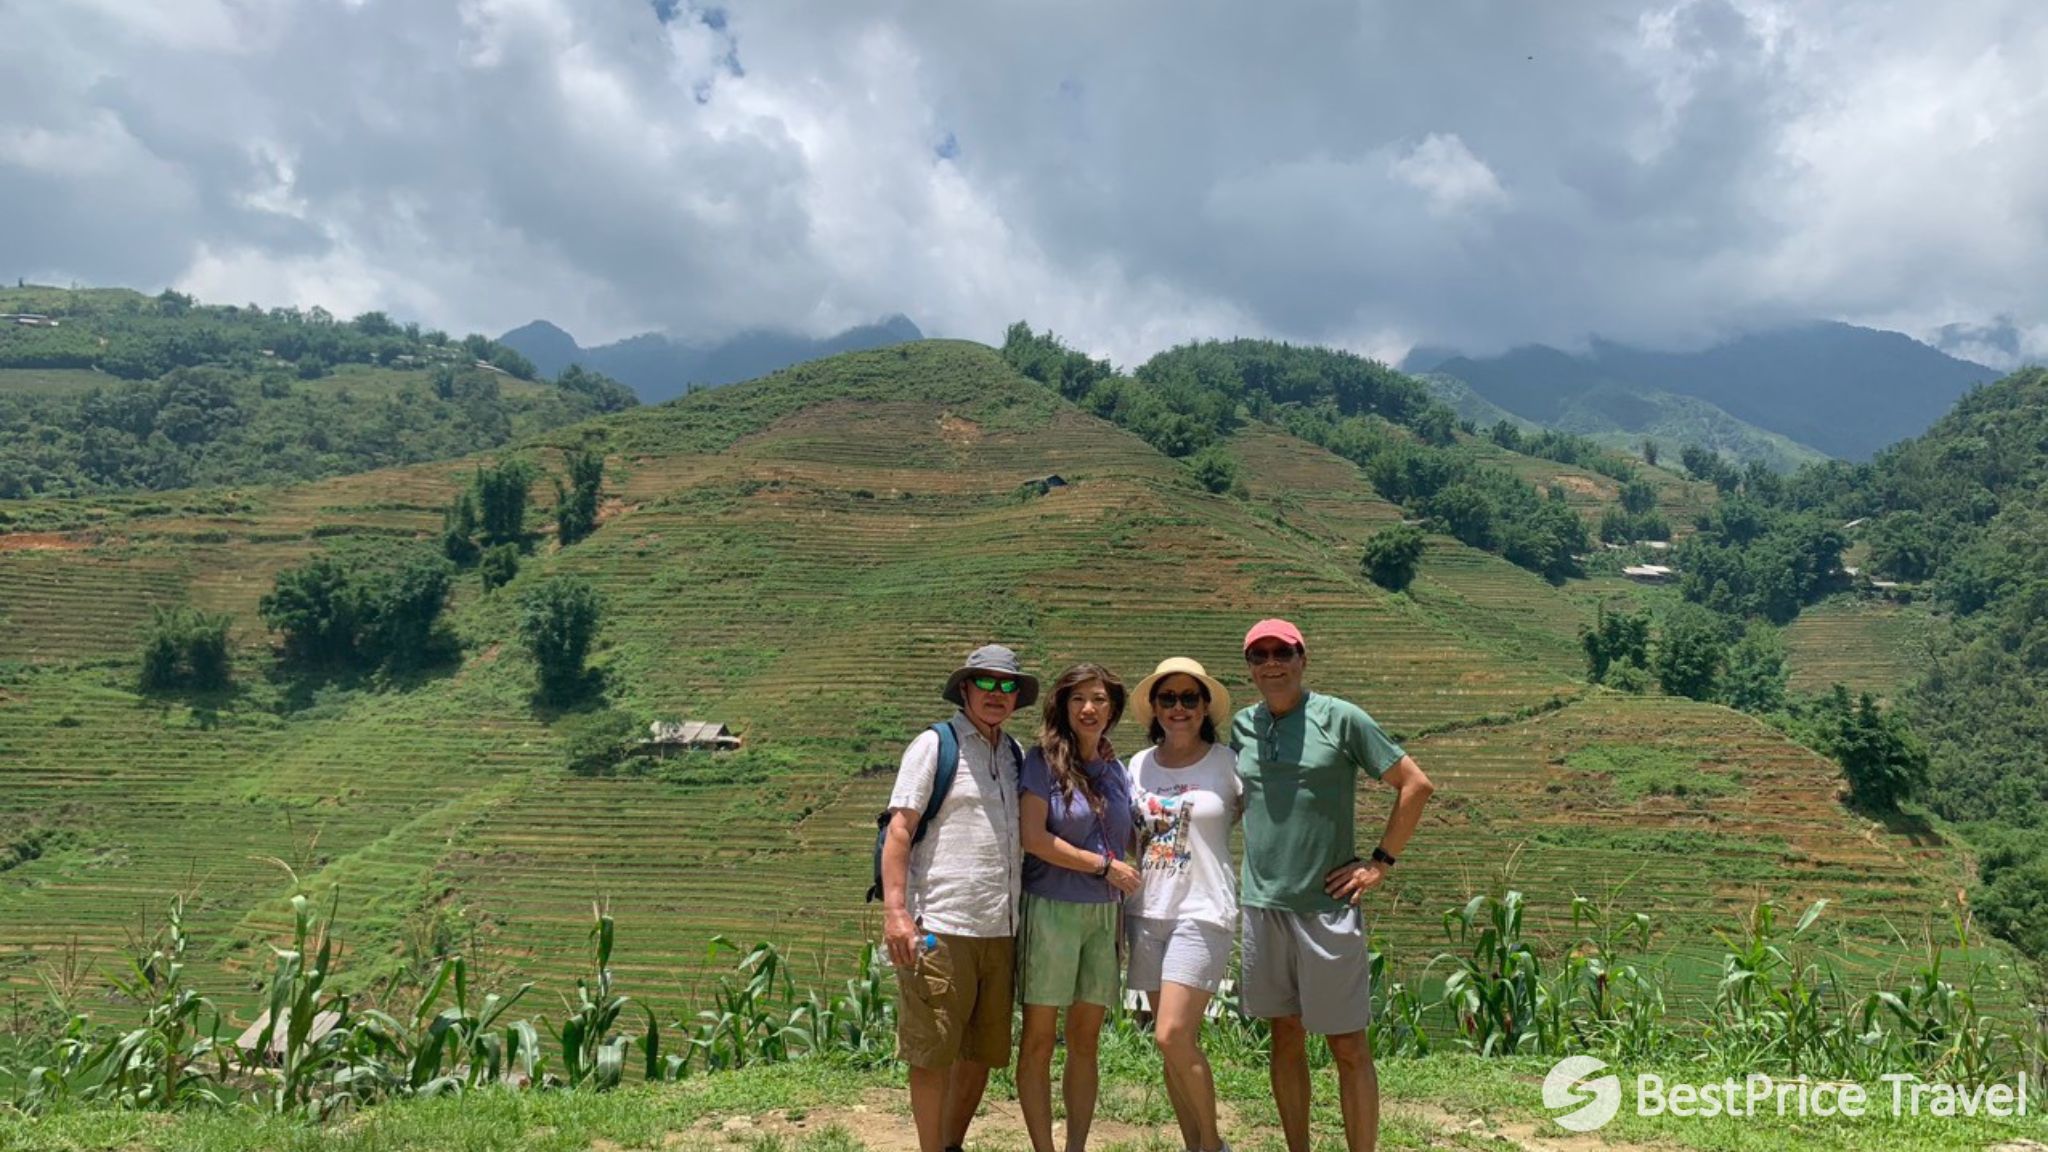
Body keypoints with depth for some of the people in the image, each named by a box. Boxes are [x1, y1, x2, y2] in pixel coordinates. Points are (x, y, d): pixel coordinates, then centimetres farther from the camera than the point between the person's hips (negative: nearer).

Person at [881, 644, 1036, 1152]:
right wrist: (894, 911, -16)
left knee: (982, 1053, 13)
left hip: (1000, 931, 6)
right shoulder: (935, 744, -2)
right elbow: (899, 830, -8)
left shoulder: (1016, 755, 15)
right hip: (941, 929, -6)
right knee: (933, 1054, 1)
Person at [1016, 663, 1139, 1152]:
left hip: (1104, 913, 5)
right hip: (1051, 909, -5)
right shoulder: (1043, 760, -6)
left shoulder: (1116, 770, 11)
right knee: (1039, 1039, 1)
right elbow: (1032, 837, -13)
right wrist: (1105, 865, -11)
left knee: (1085, 1039, 9)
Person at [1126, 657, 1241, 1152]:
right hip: (1146, 912, 5)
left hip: (1202, 912, -5)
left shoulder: (1227, 763, -4)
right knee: (1174, 1042, 9)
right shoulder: (1139, 765, 8)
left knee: (1173, 1036, -14)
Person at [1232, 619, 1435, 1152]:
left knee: (1348, 1047, 3)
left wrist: (1380, 861, -5)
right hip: (1261, 904, 5)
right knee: (1286, 1038, 14)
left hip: (1326, 906, -4)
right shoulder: (1242, 726, 8)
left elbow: (1415, 785, -3)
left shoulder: (1340, 718, -6)